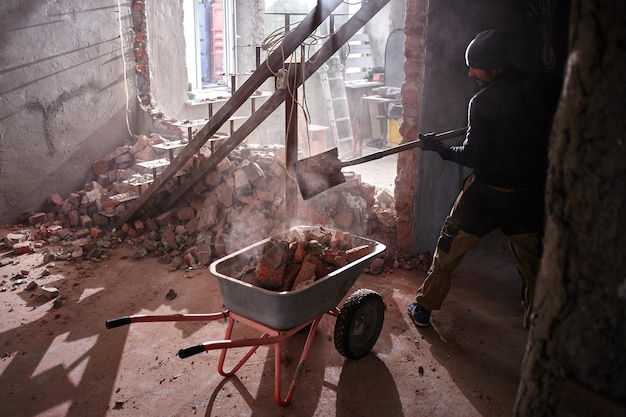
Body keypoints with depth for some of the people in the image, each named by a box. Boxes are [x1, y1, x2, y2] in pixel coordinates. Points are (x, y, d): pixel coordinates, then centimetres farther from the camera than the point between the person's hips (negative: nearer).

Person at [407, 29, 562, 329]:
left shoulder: (483, 102, -17)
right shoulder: (543, 85, -4)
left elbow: (473, 157, -16)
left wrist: (440, 148, -2)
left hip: (486, 194, -4)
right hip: (532, 192, 4)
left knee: (448, 250, 11)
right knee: (532, 259, 19)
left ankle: (424, 308, 22)